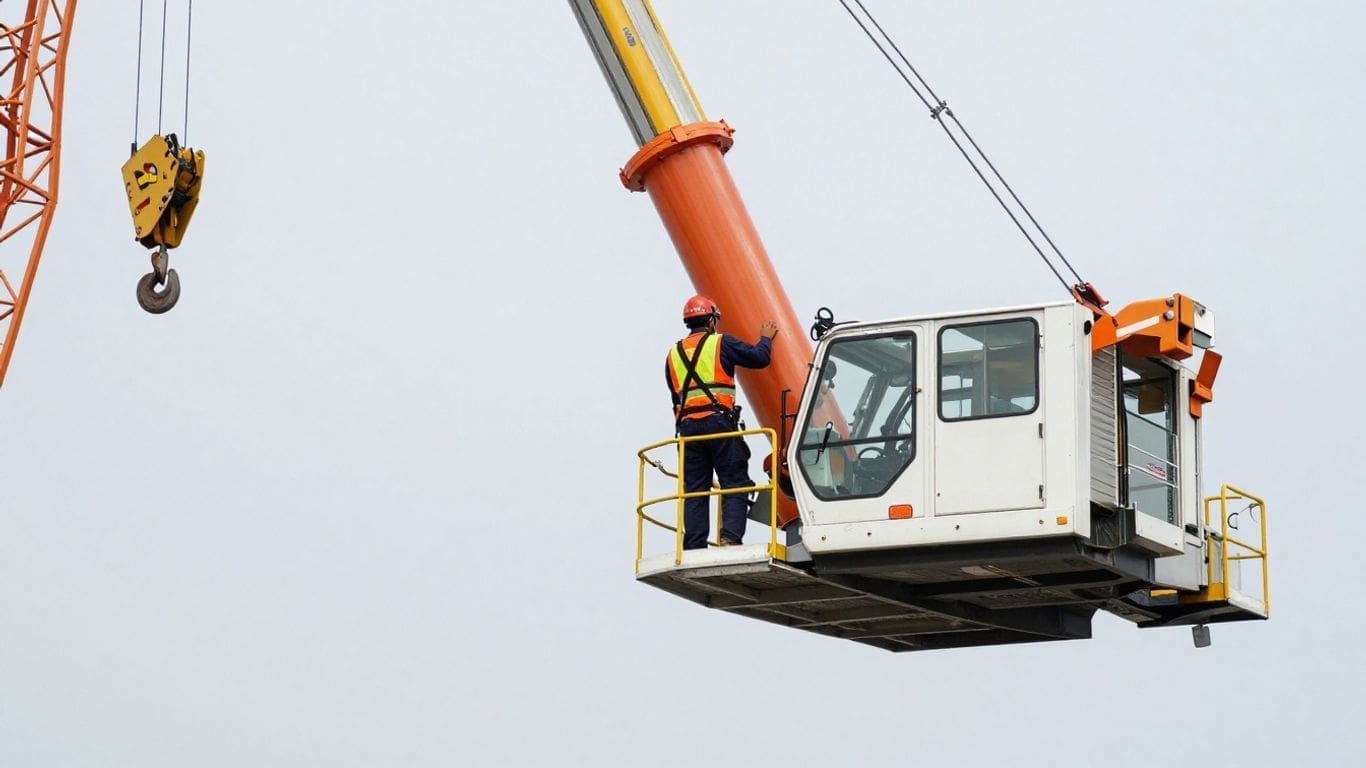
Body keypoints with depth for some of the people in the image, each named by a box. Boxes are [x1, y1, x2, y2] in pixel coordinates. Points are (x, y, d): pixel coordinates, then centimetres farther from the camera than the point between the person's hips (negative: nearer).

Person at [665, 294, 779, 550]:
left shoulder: (674, 354, 20)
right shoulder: (721, 343, 5)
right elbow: (759, 358, 7)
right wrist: (766, 339, 25)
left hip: (687, 425, 5)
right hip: (718, 421, -5)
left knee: (694, 490, 4)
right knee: (735, 484, -4)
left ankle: (694, 548, -3)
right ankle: (730, 538, -20)